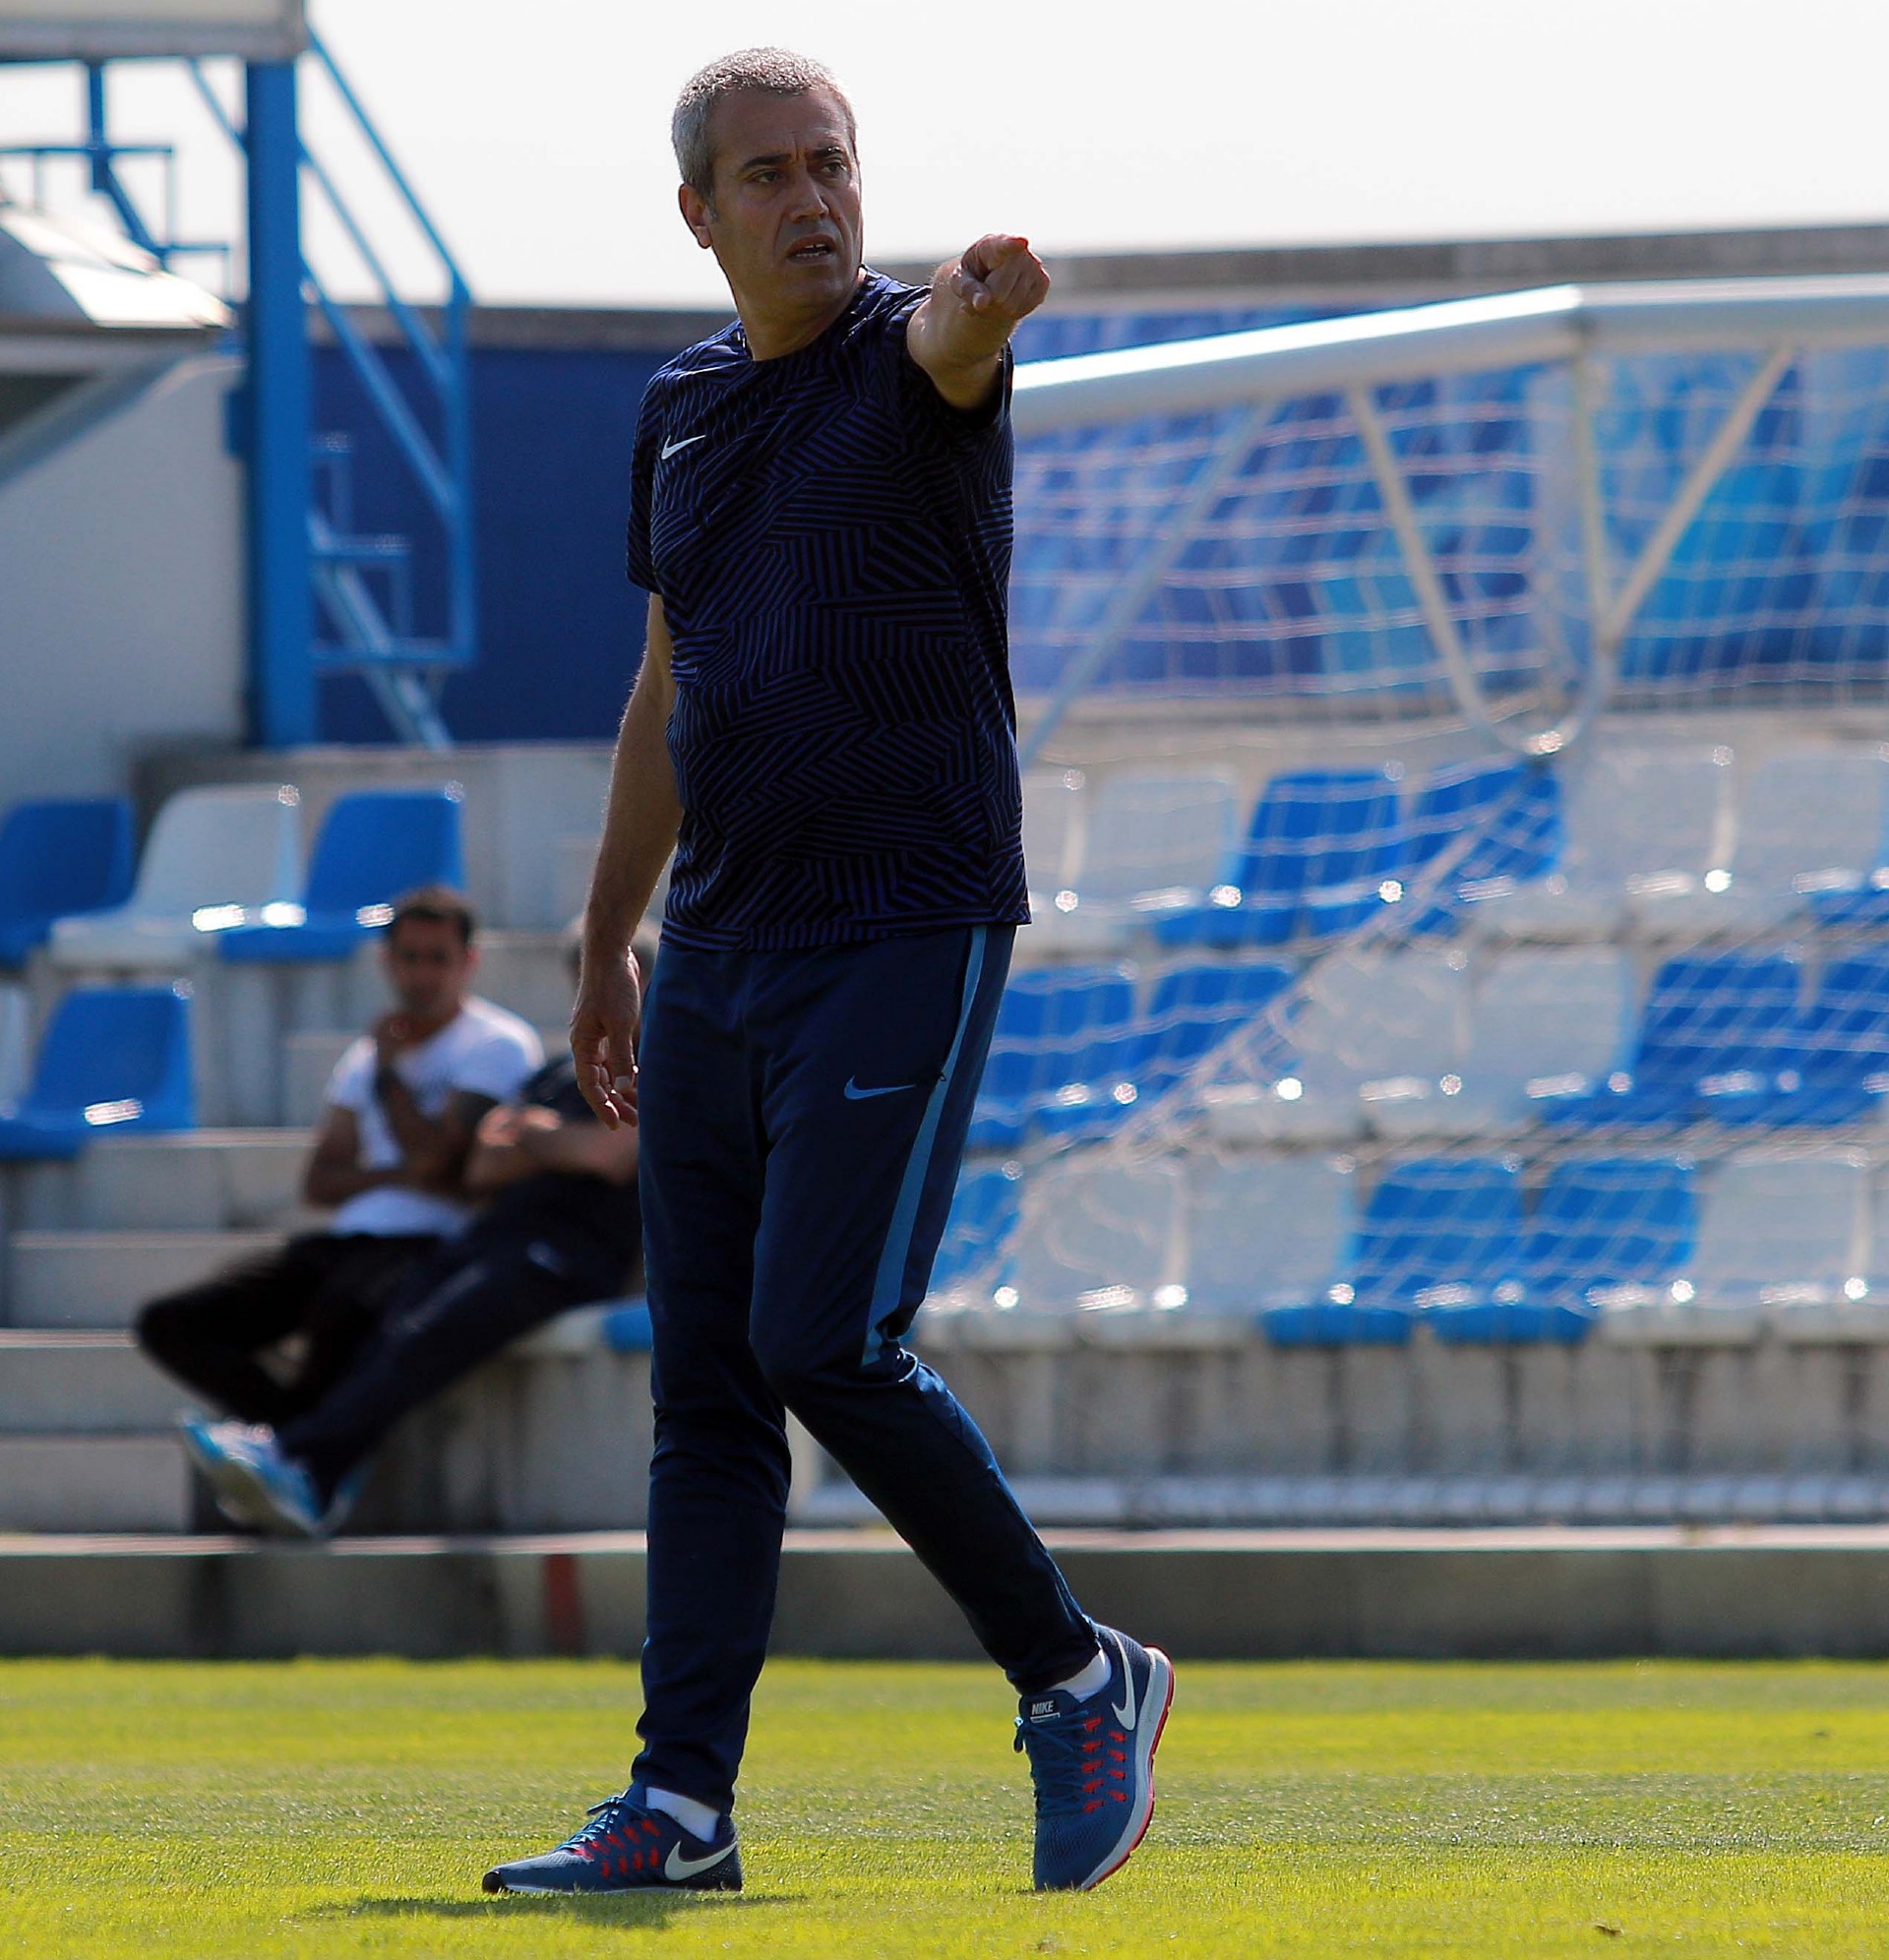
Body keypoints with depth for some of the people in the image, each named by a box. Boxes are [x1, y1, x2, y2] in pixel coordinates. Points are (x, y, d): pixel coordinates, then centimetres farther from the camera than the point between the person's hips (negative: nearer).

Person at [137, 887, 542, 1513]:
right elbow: (319, 1181, 14)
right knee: (170, 1324, -12)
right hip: (342, 1243, 7)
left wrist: (389, 1069, 3)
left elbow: (432, 1155, -12)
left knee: (343, 1307, -42)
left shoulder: (500, 1045, 2)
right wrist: (399, 1175, -5)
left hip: (430, 1246, -7)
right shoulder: (367, 1054, 23)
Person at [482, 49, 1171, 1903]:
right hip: (719, 956, 7)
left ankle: (1078, 1679, 3)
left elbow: (950, 339, -33)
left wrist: (980, 298, -57)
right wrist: (607, 951, 23)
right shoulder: (682, 410, 13)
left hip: (908, 931, -7)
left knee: (825, 1342, -15)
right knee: (705, 1384, 4)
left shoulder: (909, 357, -6)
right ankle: (682, 1804, 6)